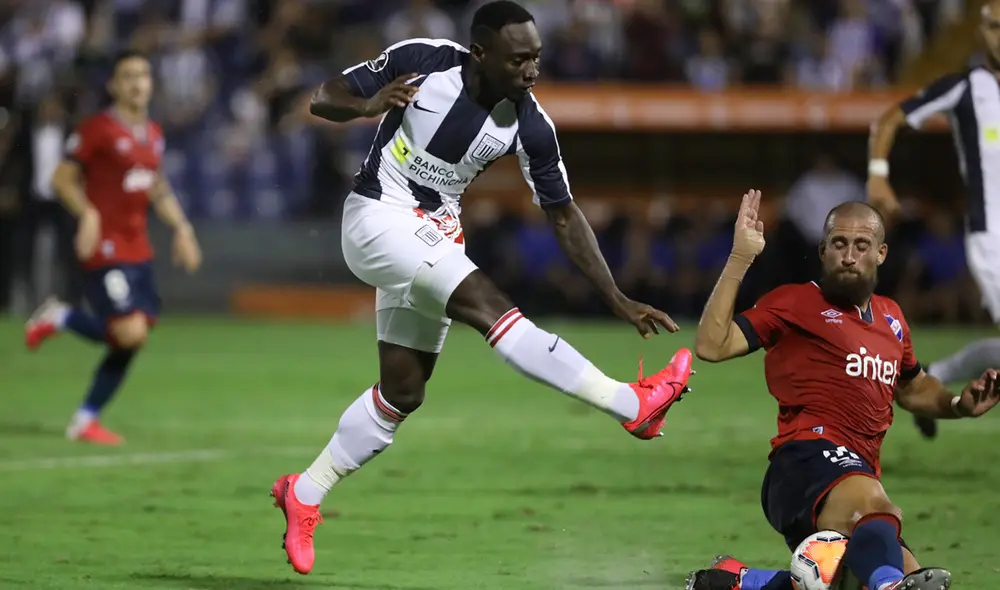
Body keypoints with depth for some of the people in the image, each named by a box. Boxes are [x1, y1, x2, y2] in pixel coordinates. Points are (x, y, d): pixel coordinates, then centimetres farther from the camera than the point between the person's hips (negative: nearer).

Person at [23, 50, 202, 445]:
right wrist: (88, 214, -23)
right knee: (130, 333, -18)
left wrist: (180, 227, 15)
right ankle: (59, 319, 7)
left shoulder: (153, 134, 14)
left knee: (131, 340, 3)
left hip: (138, 252, 8)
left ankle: (86, 420, 15)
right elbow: (63, 179, -8)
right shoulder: (97, 129, -9)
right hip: (105, 250, -8)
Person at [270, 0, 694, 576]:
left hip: (435, 237, 7)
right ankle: (631, 403, -34)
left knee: (402, 392, 8)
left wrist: (618, 300, -5)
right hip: (380, 220, -7)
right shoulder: (421, 62, -19)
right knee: (487, 303, -25)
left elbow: (564, 215, 0)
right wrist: (368, 106, -34)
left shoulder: (529, 126, -10)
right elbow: (324, 99, -10)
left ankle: (305, 494, 24)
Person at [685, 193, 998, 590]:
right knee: (872, 506, -39)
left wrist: (959, 405, 21)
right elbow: (711, 346, -6)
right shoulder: (794, 303, 5)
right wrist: (740, 260, -9)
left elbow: (913, 388, 42)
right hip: (807, 460, -9)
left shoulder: (890, 318, 25)